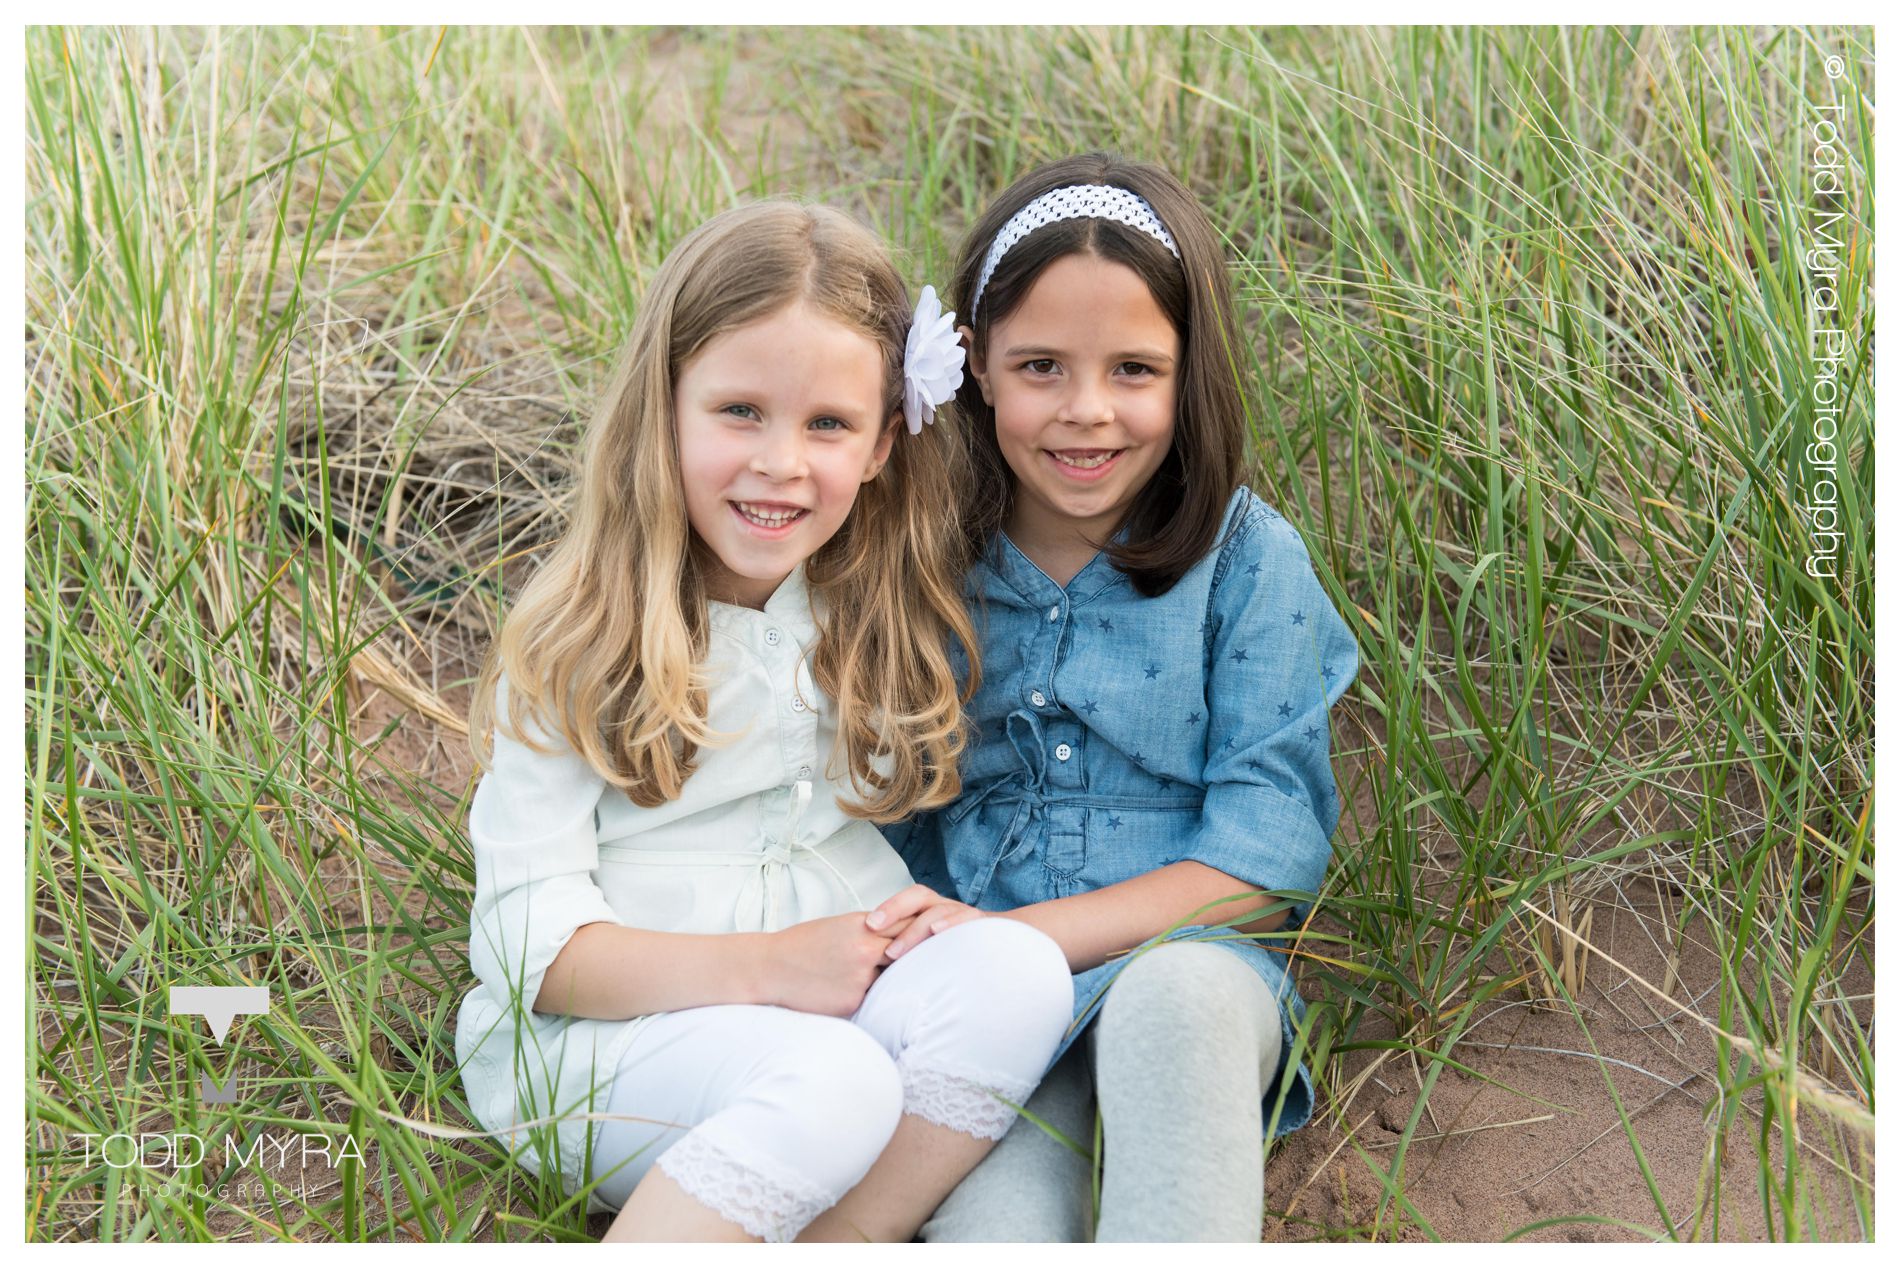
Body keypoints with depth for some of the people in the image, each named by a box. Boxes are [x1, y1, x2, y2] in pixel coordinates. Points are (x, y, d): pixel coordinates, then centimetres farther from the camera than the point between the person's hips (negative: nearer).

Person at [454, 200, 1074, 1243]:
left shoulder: (882, 618, 8)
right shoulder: (581, 647, -7)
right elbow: (529, 942, -10)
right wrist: (763, 967, -22)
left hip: (833, 1009, 5)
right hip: (593, 1037, -4)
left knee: (1015, 971, -24)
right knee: (832, 1083, -33)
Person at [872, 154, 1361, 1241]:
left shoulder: (1245, 559, -1)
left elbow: (1267, 854, -7)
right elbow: (886, 821, 11)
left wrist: (1012, 934, -16)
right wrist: (925, 943, -13)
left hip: (1190, 962, 0)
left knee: (1175, 994, -37)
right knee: (993, 1228, -32)